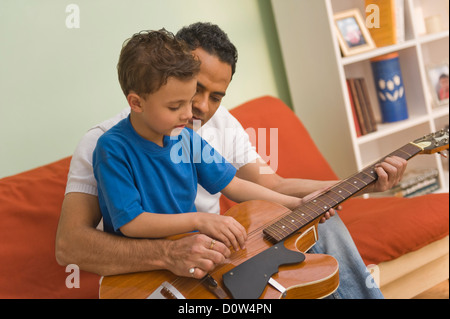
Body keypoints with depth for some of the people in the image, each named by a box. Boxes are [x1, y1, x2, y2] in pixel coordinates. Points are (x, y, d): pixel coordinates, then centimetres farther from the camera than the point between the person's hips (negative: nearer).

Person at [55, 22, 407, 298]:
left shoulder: (222, 123, 3)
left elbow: (273, 187, 6)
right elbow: (68, 245, -28)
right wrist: (167, 254, -42)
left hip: (217, 254, 7)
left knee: (323, 222, -4)